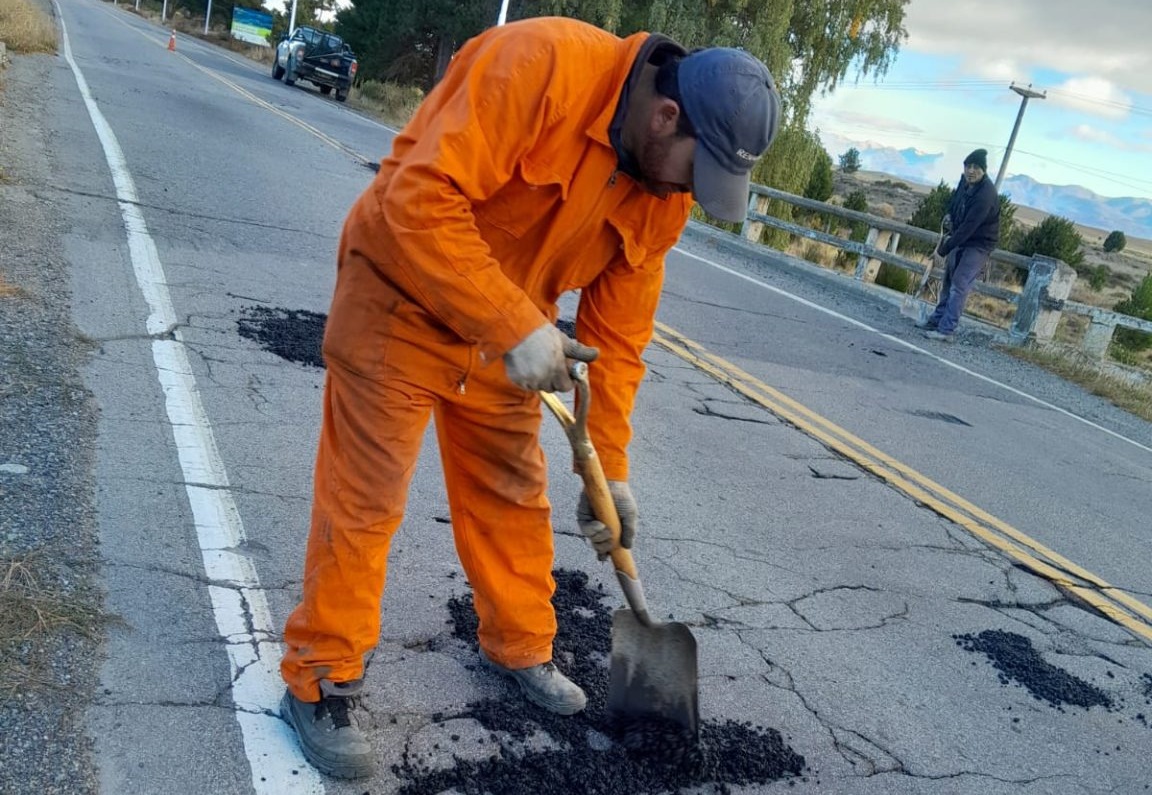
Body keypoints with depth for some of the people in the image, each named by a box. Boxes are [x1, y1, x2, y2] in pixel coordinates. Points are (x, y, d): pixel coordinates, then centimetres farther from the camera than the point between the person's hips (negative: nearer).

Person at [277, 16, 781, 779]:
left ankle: (520, 648, 35)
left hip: (509, 333, 7)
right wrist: (517, 326, -35)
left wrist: (610, 467, -1)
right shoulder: (541, 63, -28)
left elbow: (617, 335, -1)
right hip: (402, 295, -6)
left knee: (513, 495, 15)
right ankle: (322, 681, 14)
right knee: (364, 498, -2)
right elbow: (422, 197, -33)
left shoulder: (664, 196, -6)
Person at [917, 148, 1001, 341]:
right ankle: (937, 320, 26)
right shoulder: (965, 181, -3)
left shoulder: (986, 194, -28)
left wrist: (944, 248, -24)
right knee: (948, 281, 15)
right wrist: (949, 215, -2)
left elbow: (969, 226, -29)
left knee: (959, 285, -14)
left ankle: (946, 330, -14)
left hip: (979, 243, -9)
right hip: (961, 238, 9)